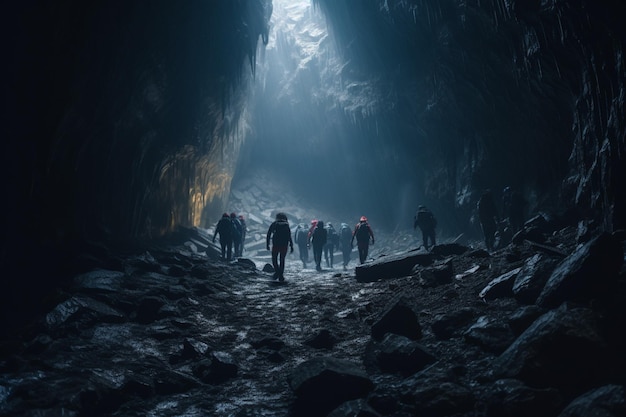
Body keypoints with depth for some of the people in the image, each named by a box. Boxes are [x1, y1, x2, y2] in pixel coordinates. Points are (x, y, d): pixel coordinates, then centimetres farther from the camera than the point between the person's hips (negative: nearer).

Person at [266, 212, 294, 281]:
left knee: (274, 259, 11)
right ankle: (281, 275, 6)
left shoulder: (274, 224, 5)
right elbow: (289, 237, 3)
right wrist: (291, 246, 5)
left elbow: (268, 234, 0)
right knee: (282, 260, 11)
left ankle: (277, 270, -13)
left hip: (276, 245, -2)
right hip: (284, 245, 2)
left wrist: (267, 244, 3)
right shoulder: (287, 225, 8)